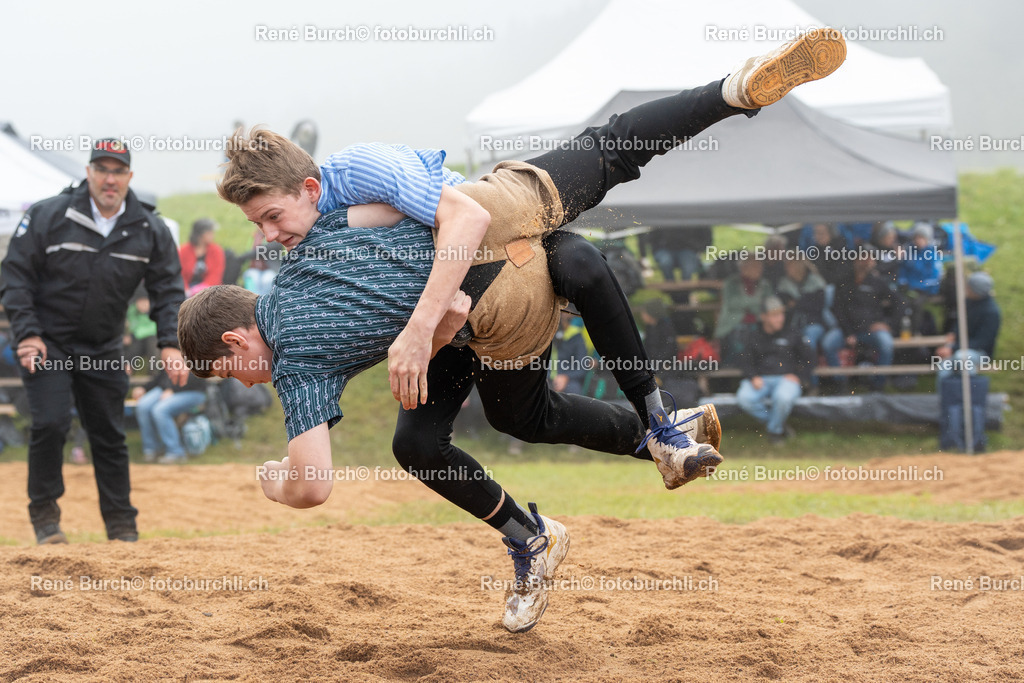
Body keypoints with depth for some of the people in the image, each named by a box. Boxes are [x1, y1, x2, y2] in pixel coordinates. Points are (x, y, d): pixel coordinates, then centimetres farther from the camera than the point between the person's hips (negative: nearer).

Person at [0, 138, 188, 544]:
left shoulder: (150, 230, -2)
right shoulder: (48, 217, -10)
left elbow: (168, 290, 0)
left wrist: (170, 343, -15)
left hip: (104, 350, 3)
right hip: (47, 342, -3)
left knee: (110, 435, 6)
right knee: (50, 423, -16)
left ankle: (121, 526, 15)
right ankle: (44, 512, 1)